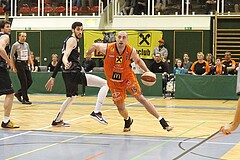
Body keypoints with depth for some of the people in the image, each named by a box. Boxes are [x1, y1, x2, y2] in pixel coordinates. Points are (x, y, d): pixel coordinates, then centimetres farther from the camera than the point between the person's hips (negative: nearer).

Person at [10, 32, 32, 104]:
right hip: (19, 64, -7)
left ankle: (18, 93, 18)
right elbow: (11, 56, -4)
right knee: (24, 82, -9)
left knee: (30, 81, 2)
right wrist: (14, 67, -6)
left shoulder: (27, 45, 12)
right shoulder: (15, 45, -6)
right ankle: (25, 99, -3)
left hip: (26, 64, 7)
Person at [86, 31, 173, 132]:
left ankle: (162, 121, -6)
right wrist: (89, 53, 17)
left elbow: (138, 60, 5)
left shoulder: (131, 51, -17)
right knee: (120, 107, 2)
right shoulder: (107, 48, -21)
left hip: (128, 78, 0)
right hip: (114, 82, 0)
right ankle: (128, 120, 38)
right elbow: (95, 45, -1)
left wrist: (147, 71, -9)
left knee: (141, 98, -9)